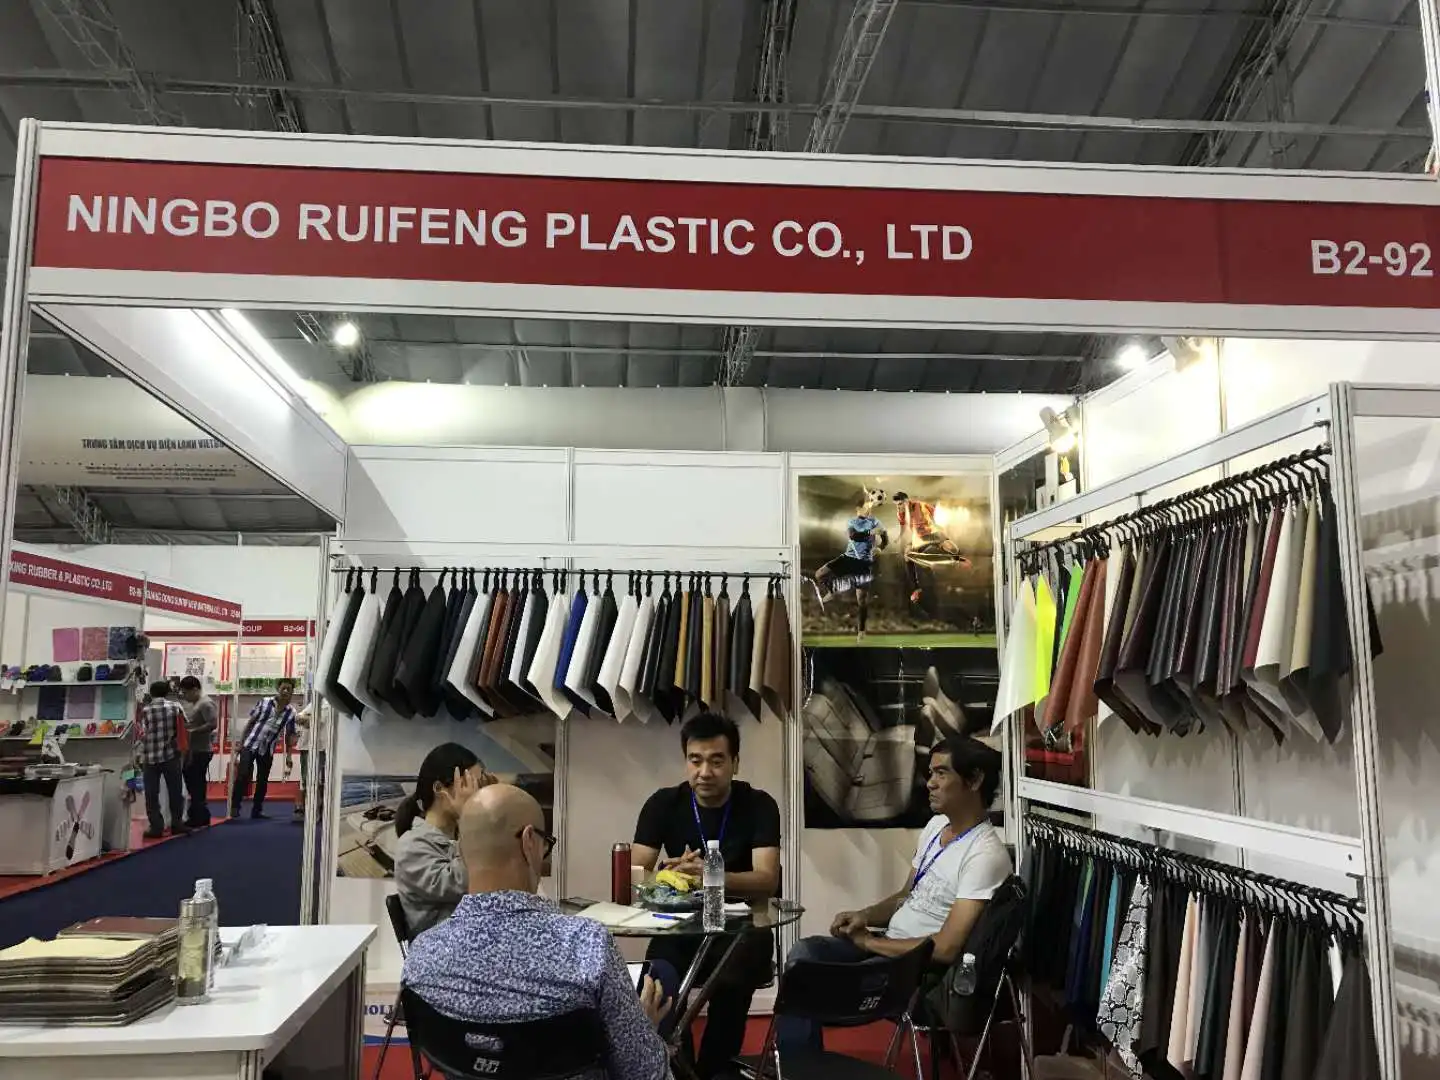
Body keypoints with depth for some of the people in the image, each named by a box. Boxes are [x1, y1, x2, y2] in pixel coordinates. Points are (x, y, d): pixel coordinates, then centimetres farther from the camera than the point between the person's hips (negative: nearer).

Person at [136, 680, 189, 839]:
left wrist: (138, 756, 7)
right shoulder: (175, 707, 0)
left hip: (150, 757, -1)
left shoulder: (145, 710, -3)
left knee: (152, 794, 5)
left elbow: (141, 735, -4)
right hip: (171, 755, 1)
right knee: (175, 791, 12)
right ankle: (176, 823, 16)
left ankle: (156, 827, 4)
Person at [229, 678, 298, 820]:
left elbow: (289, 735, 3)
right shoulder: (265, 703, -7)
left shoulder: (291, 712, -4)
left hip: (267, 750, 2)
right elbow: (250, 722, 0)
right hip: (250, 744, -2)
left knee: (262, 781, 7)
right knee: (243, 775, -11)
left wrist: (288, 755, -1)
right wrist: (241, 742, -1)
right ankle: (235, 806, 1)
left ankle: (257, 810, 19)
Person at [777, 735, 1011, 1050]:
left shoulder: (985, 855, -21)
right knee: (803, 953, -9)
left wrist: (869, 942, -14)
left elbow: (946, 949, -25)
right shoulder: (936, 825, 8)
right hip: (888, 942, 9)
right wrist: (865, 916, -2)